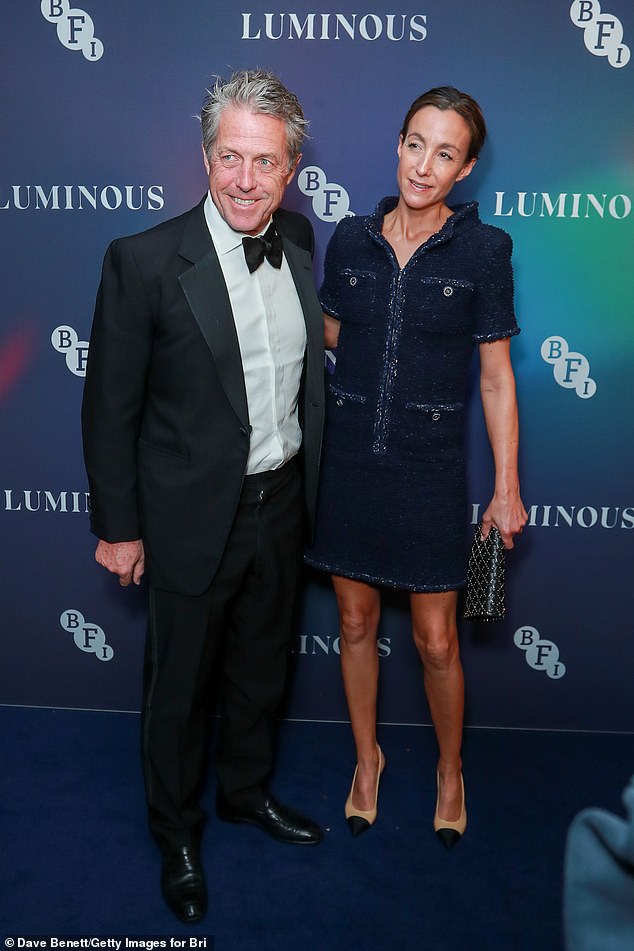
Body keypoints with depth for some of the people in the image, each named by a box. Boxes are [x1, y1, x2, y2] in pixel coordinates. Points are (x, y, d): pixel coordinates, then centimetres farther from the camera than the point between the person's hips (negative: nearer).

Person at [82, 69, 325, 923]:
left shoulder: (301, 242, 0)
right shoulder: (144, 262, -17)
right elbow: (110, 406, -11)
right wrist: (117, 526, -8)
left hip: (282, 505, 5)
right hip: (193, 518, -5)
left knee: (260, 672, 24)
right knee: (178, 690, 15)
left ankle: (247, 791, 51)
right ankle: (176, 834, 42)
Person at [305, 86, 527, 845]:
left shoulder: (482, 250, -6)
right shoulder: (350, 240, 2)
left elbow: (496, 376, -3)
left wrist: (506, 489, -3)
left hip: (427, 468, -2)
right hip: (347, 459, 3)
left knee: (436, 641, 6)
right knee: (356, 622, 15)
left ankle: (450, 770, 35)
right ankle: (367, 758, 39)